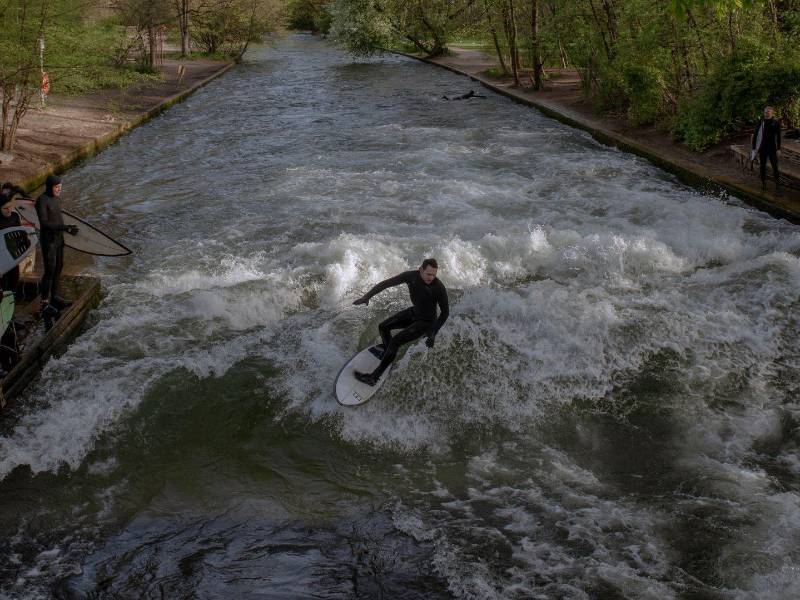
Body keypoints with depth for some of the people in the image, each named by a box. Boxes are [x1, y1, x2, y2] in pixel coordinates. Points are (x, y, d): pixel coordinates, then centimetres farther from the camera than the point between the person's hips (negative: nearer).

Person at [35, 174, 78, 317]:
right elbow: (44, 223, -23)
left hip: (58, 237, 8)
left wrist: (68, 229, 9)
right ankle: (45, 303, -1)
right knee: (50, 271, -7)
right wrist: (64, 227, -29)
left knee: (59, 267, 15)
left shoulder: (57, 198, 7)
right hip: (48, 240, -8)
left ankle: (55, 297, 29)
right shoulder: (42, 201, -19)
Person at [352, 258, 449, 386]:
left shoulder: (439, 288, -31)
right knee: (383, 327, 8)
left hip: (426, 321, -6)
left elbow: (445, 312, -18)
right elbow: (387, 283, -11)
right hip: (413, 311, 6)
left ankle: (374, 377, -12)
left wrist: (433, 332, -22)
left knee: (395, 341, -17)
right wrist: (367, 296, -18)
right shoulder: (411, 276, -19)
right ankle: (388, 351, 37)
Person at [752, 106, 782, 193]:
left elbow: (778, 136, -1)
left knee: (775, 166, 2)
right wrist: (754, 147, -1)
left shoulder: (776, 123, -3)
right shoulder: (761, 122, -1)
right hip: (762, 149, 2)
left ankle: (777, 183, 19)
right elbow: (755, 135, 3)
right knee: (762, 166, 6)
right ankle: (763, 183, 18)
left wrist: (778, 149, -4)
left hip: (772, 148, -1)